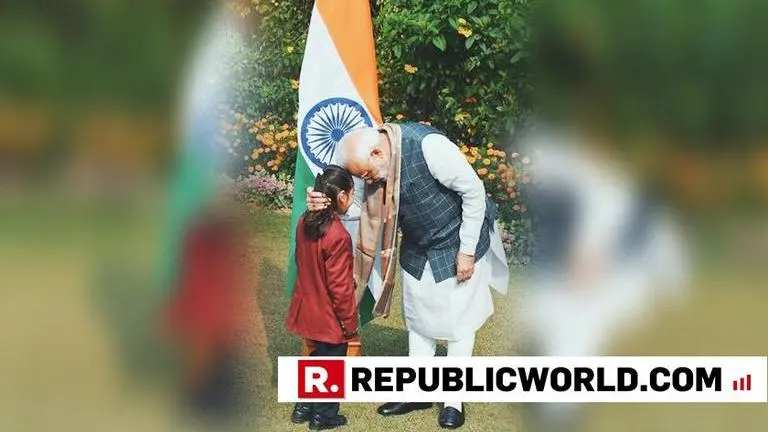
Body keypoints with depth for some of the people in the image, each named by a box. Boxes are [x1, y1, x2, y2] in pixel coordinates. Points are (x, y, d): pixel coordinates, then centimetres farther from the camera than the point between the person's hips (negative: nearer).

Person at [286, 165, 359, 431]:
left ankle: (303, 407, 34)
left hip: (309, 307, 8)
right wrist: (350, 321, -11)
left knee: (318, 357, 25)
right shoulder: (338, 236, -28)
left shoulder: (304, 222, -4)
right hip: (330, 316, -8)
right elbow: (339, 287, -23)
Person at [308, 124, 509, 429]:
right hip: (417, 250, 6)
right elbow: (369, 207, -3)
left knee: (458, 322, 5)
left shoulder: (429, 146, -33)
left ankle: (454, 401, 18)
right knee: (418, 320, 14)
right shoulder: (375, 163, -13)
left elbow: (474, 191, -25)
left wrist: (467, 250, -20)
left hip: (457, 246, -6)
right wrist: (329, 203, -25)